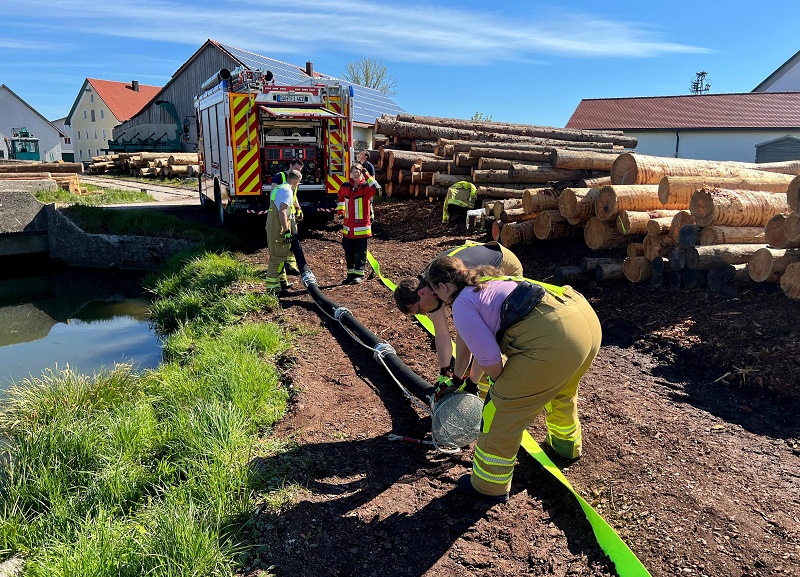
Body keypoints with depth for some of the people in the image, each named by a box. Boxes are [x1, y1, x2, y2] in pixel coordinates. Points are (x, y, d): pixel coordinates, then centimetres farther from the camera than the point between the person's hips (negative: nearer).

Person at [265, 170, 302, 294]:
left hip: (271, 226, 10)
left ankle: (282, 281, 31)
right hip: (279, 227, -10)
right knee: (278, 256, -7)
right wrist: (287, 231, -25)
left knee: (280, 255, 20)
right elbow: (282, 211, -24)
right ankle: (272, 286, -7)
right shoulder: (287, 191, -14)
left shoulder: (277, 188, 17)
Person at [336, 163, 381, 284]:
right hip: (348, 227, 4)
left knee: (361, 253, 5)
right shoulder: (345, 187, 5)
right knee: (349, 252, 11)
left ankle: (359, 274, 17)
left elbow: (376, 187, -29)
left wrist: (367, 175, -24)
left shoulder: (366, 187, -7)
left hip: (362, 227, -4)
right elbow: (340, 198, 26)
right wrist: (340, 211, 19)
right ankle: (350, 274, 23)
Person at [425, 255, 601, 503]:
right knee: (561, 391, 37)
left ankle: (489, 485, 25)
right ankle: (566, 444, 63)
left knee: (502, 409, 8)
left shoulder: (461, 305, 1)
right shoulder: (491, 281, 28)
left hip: (554, 340, -10)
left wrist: (500, 382, 15)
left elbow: (490, 358, -6)